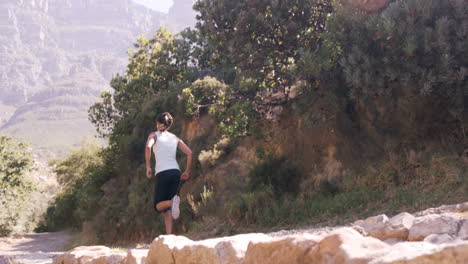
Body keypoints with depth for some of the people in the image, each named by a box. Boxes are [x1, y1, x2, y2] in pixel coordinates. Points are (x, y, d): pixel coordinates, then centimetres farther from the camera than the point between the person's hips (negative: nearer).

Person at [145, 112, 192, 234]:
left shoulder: (154, 135, 7)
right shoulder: (175, 138, 17)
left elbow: (148, 147, -15)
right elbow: (189, 153, 8)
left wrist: (148, 167, -10)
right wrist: (187, 171, 16)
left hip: (162, 173, -4)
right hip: (176, 172, 4)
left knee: (158, 206, 8)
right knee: (166, 207, 11)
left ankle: (173, 201, -27)